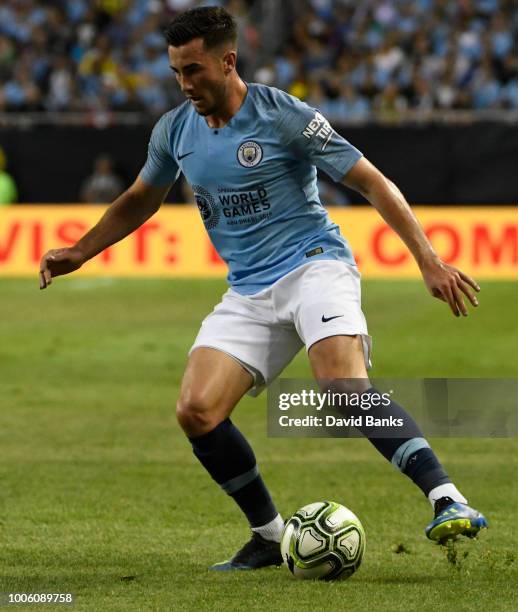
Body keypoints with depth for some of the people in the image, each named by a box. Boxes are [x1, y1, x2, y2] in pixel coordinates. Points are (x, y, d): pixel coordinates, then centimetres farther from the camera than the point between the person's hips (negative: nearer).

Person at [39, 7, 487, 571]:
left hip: (314, 266, -6)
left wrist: (429, 260, -14)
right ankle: (270, 536, 3)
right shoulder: (174, 131, 8)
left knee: (345, 388, -33)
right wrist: (79, 252, 20)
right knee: (196, 412, -13)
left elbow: (373, 184, -7)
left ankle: (446, 501, -37)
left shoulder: (285, 117, -10)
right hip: (248, 292, 6)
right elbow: (140, 200, 28)